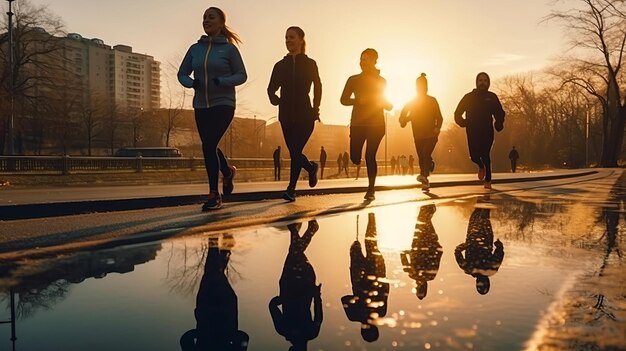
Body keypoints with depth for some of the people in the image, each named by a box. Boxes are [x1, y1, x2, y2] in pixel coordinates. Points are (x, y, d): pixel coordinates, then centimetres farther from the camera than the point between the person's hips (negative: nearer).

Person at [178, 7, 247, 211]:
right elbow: (182, 74, 12)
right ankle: (227, 171, 43)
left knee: (209, 144, -19)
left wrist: (222, 81, -19)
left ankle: (214, 195, -11)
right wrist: (191, 83, -10)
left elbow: (242, 76, -1)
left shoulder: (229, 48, -3)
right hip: (201, 106, 5)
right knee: (210, 147, 12)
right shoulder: (195, 48, 8)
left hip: (223, 104, -5)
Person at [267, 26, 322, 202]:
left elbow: (317, 87, 8)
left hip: (305, 115, -3)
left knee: (296, 151, -11)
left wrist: (315, 109, 2)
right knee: (294, 152, 6)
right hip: (286, 115, 4)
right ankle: (311, 167, 32)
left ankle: (291, 189, 2)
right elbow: (272, 88, 9)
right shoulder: (280, 65, 9)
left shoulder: (310, 64, 3)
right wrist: (274, 98, -12)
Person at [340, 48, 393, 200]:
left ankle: (371, 190, 1)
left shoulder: (381, 81, 6)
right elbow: (344, 100, 2)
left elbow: (389, 106, 7)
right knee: (355, 158, -5)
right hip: (357, 123, 2)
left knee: (370, 156, -10)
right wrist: (358, 100, -15)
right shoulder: (353, 79, 8)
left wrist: (380, 100, -14)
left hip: (376, 124, -1)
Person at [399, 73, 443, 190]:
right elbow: (403, 116, 5)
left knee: (426, 153, -23)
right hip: (418, 136, 3)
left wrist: (437, 127, -19)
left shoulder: (432, 101, 2)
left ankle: (424, 176, -35)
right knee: (422, 157, 6)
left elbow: (439, 117, 0)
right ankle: (425, 181, 17)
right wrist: (403, 120, -19)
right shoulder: (411, 102, 7)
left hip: (431, 135, -3)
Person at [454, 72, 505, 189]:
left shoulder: (492, 97, 6)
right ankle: (481, 167, 28)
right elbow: (457, 113, 6)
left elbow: (500, 114, 10)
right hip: (473, 132, 1)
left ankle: (488, 180, 0)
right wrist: (462, 122, -13)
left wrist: (499, 124, -10)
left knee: (485, 154, -13)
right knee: (474, 155, -8)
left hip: (487, 132, 0)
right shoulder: (469, 97, 5)